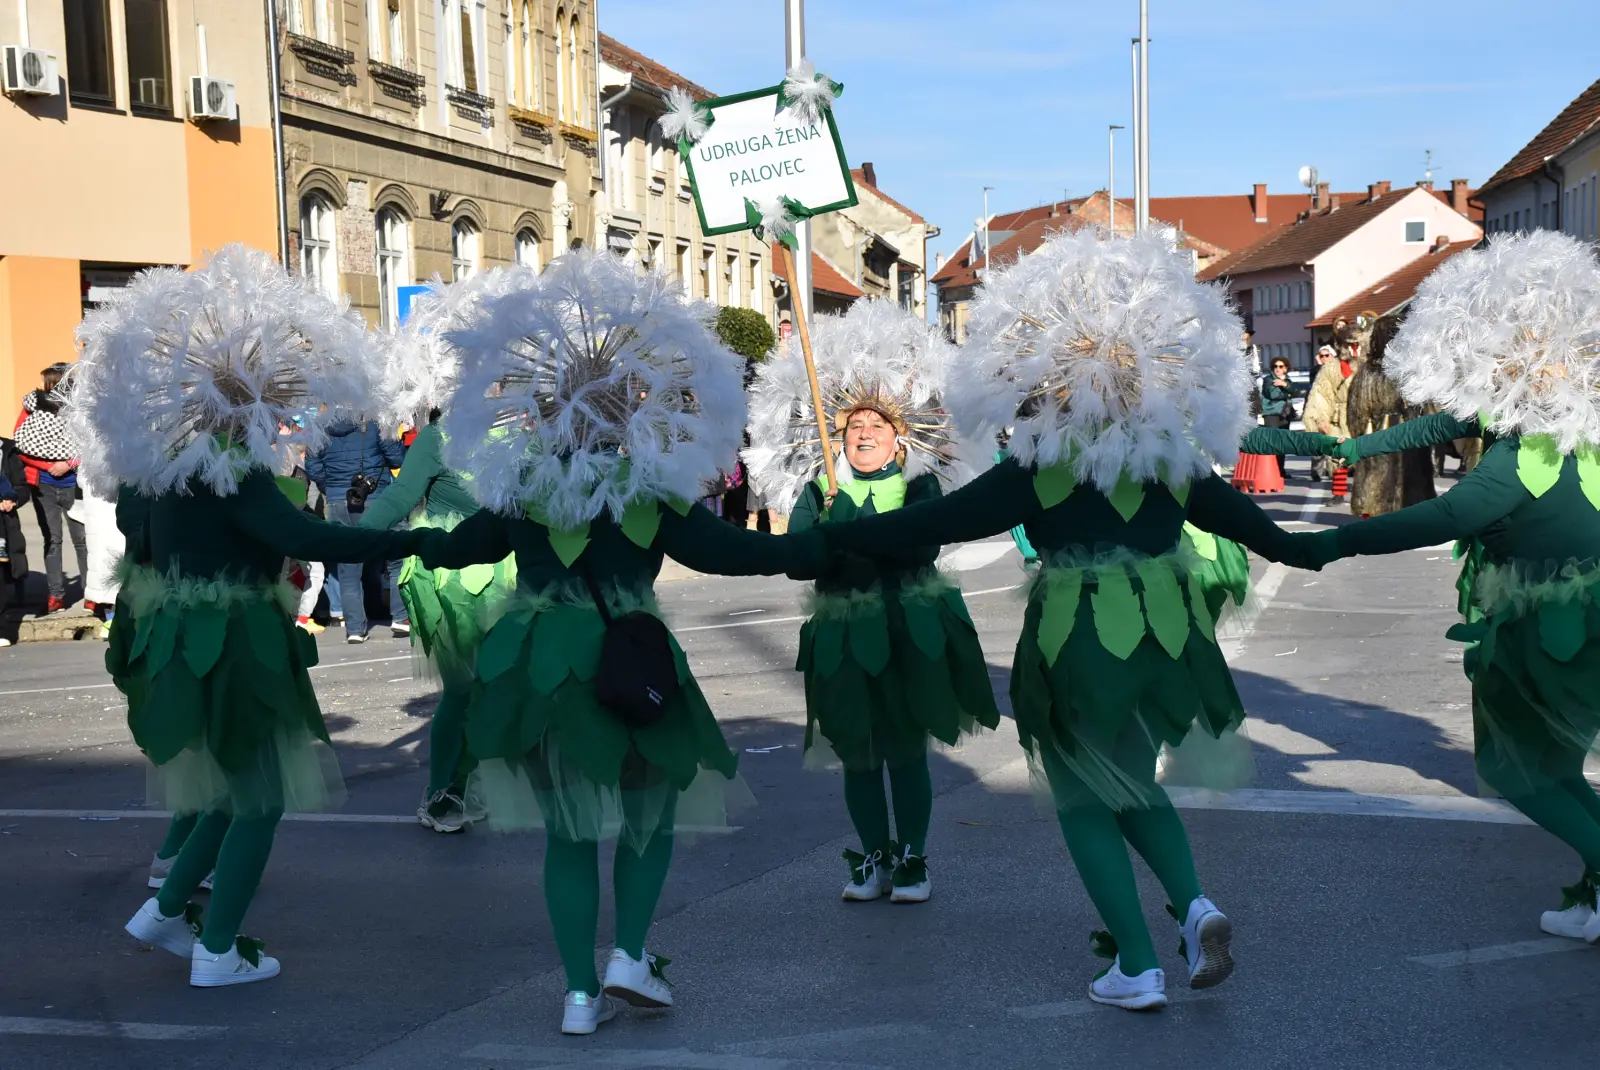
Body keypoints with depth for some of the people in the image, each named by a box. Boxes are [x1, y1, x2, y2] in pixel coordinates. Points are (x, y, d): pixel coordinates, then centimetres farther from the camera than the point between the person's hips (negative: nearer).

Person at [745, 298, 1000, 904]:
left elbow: (922, 548, -16)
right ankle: (873, 860, 22)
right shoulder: (819, 489, 6)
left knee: (906, 751, 2)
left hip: (910, 634, -2)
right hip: (845, 638, 2)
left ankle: (911, 860, 16)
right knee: (858, 755, 8)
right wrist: (829, 526, -22)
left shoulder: (920, 484, 1)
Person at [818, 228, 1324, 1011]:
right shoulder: (1177, 461, 3)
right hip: (1167, 637, 5)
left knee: (1085, 800, 12)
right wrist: (1301, 551, 36)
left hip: (1080, 646, -4)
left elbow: (938, 519, -8)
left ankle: (1138, 969, 9)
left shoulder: (1035, 473, -9)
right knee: (1133, 779, 26)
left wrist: (834, 538, 1)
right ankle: (1194, 905, 6)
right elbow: (1237, 515, 17)